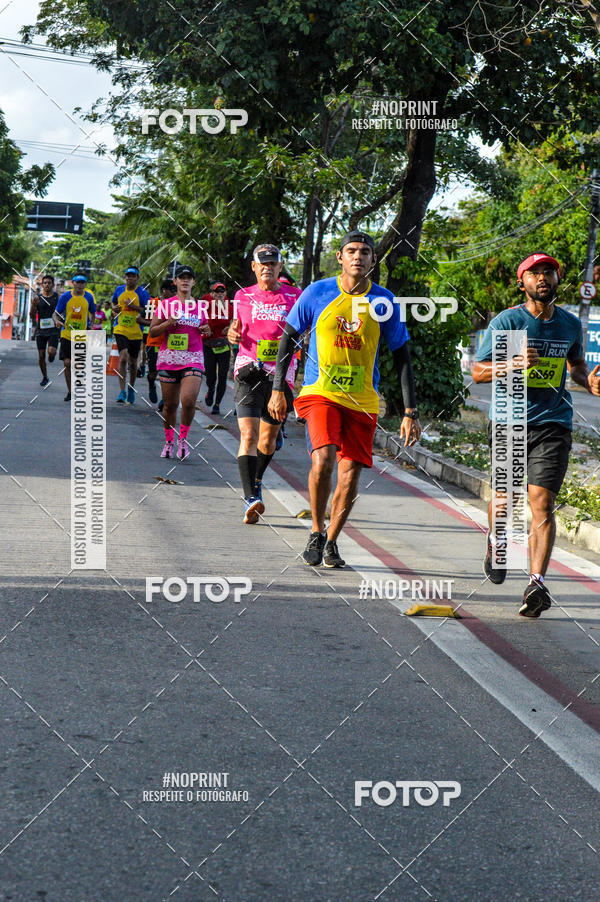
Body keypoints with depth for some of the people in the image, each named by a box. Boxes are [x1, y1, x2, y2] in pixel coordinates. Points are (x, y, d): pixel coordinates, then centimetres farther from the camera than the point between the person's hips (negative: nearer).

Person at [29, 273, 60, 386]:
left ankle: (51, 356, 17)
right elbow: (32, 315, 7)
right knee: (41, 356, 5)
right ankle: (45, 378, 24)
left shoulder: (58, 296, -1)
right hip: (41, 329, 2)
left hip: (54, 329, -2)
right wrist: (34, 304, -4)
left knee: (51, 351, -22)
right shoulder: (37, 297, 2)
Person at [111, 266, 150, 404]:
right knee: (123, 358, -18)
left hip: (135, 332, 0)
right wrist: (114, 308, 2)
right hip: (120, 329, 0)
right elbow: (113, 303, 25)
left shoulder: (142, 293, -1)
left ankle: (131, 389, 32)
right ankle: (122, 391, -17)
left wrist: (133, 306, -18)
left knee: (133, 362, 11)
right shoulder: (119, 290, 8)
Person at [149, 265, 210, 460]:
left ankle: (183, 438, 2)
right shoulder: (166, 304, 4)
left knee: (189, 400, -18)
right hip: (169, 359, 0)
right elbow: (152, 331, 4)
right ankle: (169, 441, 24)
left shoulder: (200, 306, 10)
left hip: (193, 359, 0)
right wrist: (168, 323, -12)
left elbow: (205, 328, 26)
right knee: (170, 404, 5)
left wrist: (206, 331, 3)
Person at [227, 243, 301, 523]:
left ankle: (256, 481, 39)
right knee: (249, 435, -16)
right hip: (248, 372, -1)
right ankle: (250, 499, -24)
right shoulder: (243, 296, 10)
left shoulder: (294, 296, 6)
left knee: (268, 440, 10)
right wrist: (232, 334, 0)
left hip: (281, 375, 1)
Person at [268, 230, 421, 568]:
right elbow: (289, 337, 10)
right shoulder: (317, 293, -1)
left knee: (350, 478, -2)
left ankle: (331, 542, 21)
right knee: (323, 460, -23)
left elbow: (402, 358, 4)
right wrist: (278, 389, 6)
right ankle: (316, 533, -1)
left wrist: (410, 412, -2)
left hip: (362, 401, 2)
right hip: (320, 393, -2)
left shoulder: (384, 302, 0)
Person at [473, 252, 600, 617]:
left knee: (542, 503, -11)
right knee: (506, 494, 10)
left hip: (554, 423, 1)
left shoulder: (571, 324, 9)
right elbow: (478, 371, -4)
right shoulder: (507, 321, -3)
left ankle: (537, 583, -15)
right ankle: (496, 542, 44)